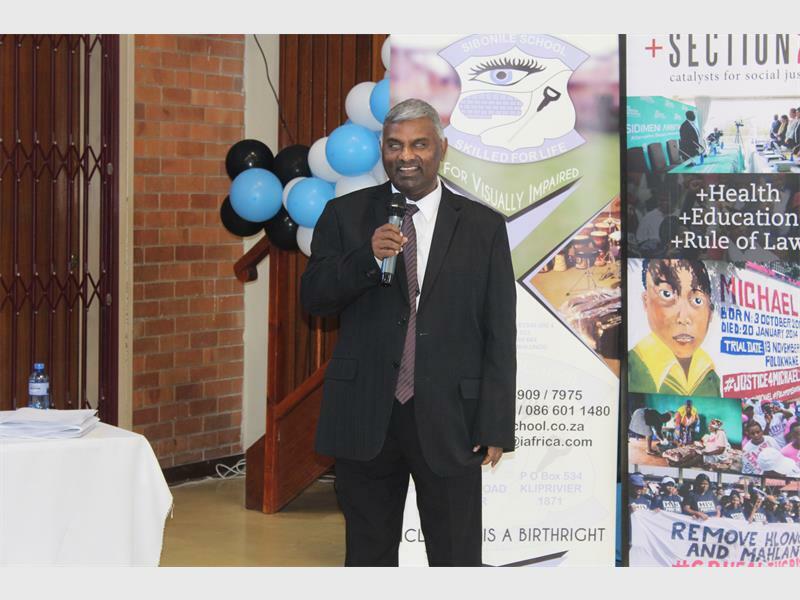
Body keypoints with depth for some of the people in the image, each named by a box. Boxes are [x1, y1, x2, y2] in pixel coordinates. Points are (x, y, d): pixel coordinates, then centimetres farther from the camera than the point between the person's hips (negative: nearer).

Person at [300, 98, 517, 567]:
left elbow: (500, 333, 2)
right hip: (365, 417, 1)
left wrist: (495, 425, -4)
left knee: (458, 559, 5)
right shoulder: (345, 215, 5)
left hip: (449, 421, -1)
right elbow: (313, 299, -2)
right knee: (368, 557, 12)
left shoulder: (483, 226, 3)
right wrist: (366, 258, -20)